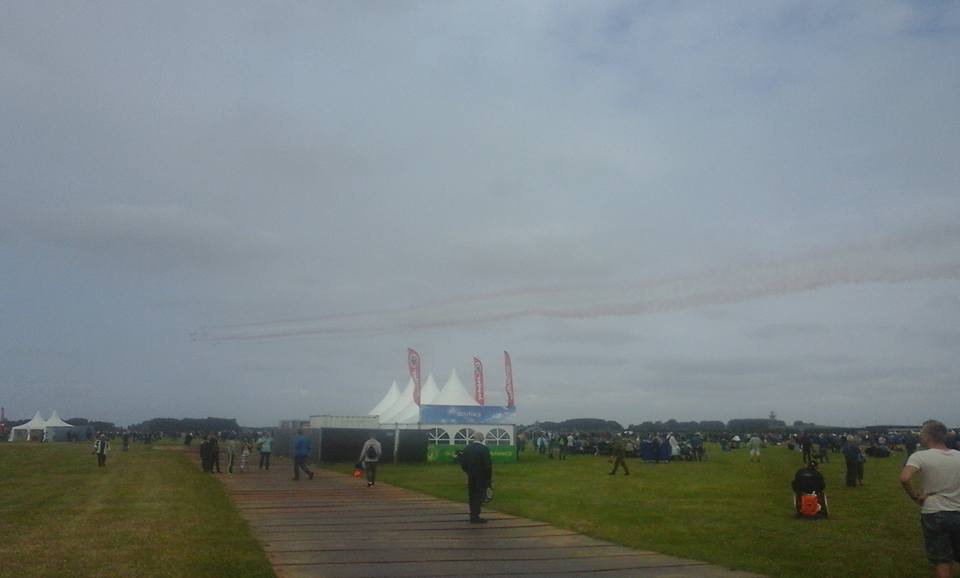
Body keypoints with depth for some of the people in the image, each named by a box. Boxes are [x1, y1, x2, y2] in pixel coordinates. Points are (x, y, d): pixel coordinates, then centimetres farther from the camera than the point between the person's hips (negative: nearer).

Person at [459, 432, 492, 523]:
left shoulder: (467, 448, 2)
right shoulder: (484, 449, -11)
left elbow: (462, 462, 4)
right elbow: (488, 464, -13)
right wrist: (489, 477, -5)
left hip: (471, 476, 5)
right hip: (481, 477, -5)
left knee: (472, 496, 12)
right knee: (479, 495, -2)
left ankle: (473, 516, 19)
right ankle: (475, 516, -5)